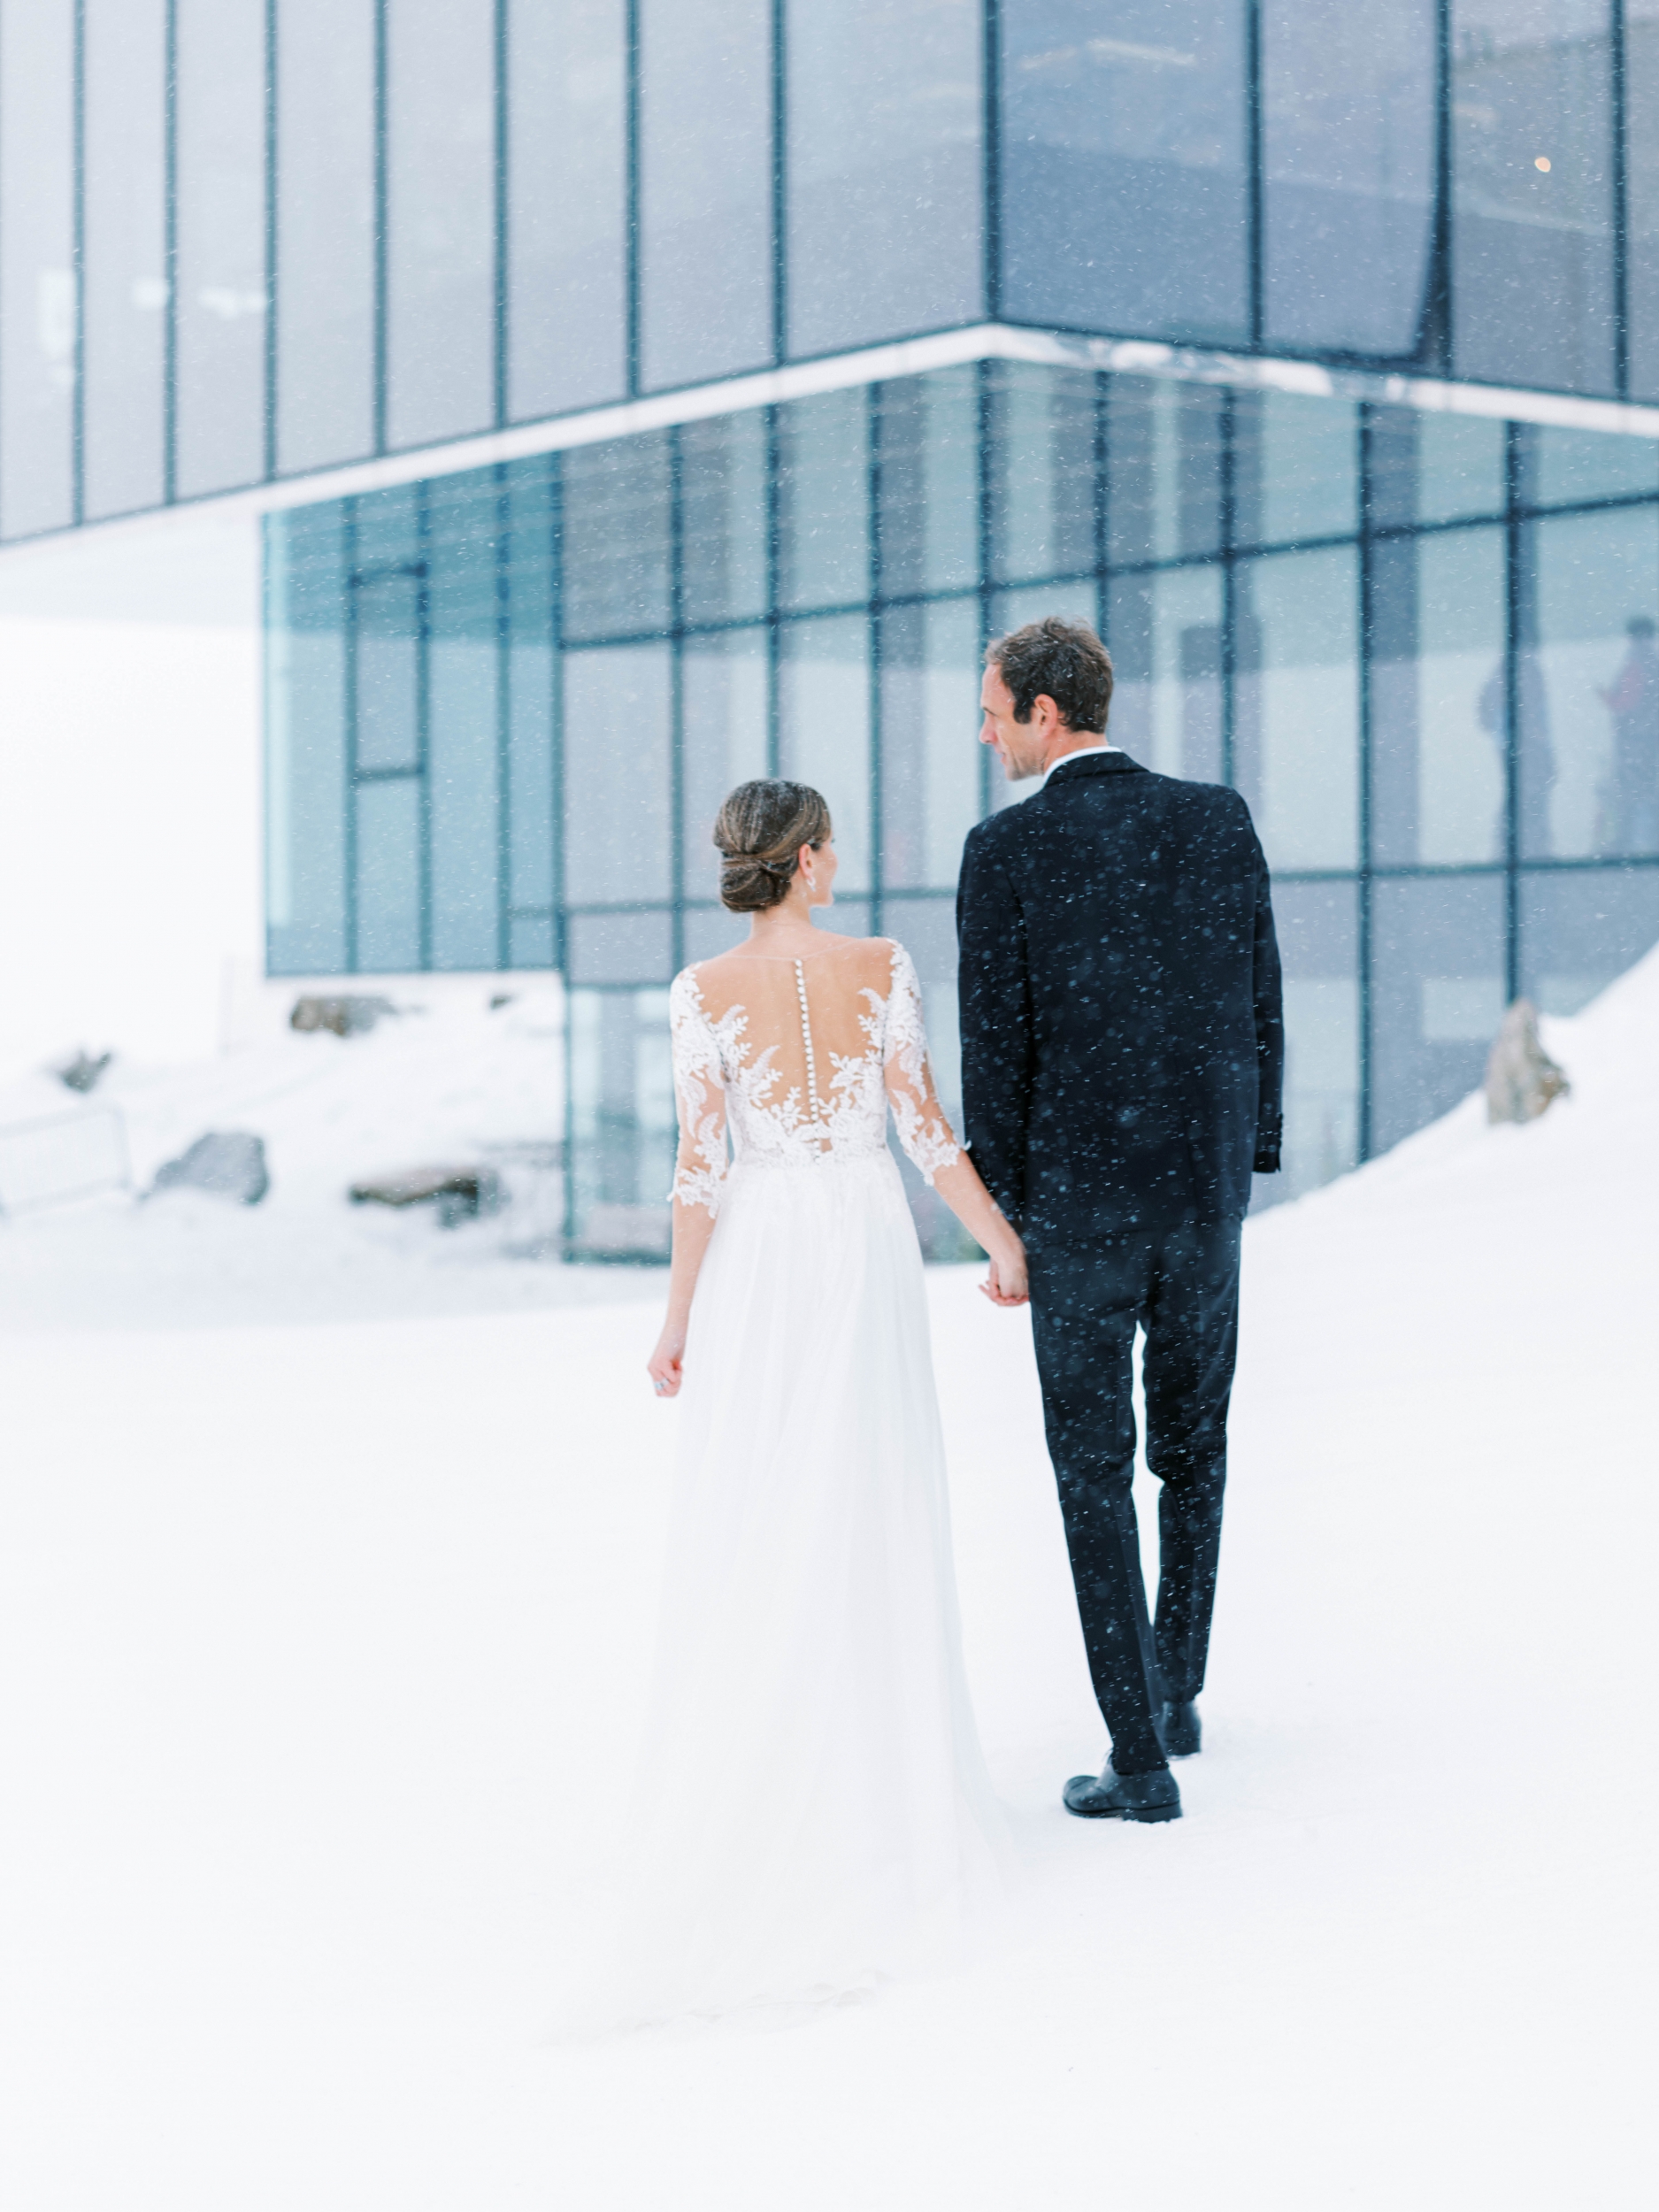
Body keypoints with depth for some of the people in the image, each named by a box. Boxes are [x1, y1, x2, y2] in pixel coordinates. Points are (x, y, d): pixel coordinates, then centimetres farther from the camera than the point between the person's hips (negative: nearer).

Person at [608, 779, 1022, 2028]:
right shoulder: (882, 966, -6)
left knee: (746, 1534, 6)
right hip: (871, 1249, 1)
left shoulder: (705, 992, -8)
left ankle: (747, 1795, 3)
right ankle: (883, 1778, 11)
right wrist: (1006, 1244, 6)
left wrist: (678, 1319, -2)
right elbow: (927, 1128, -7)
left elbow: (701, 1168, -10)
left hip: (758, 1266, -1)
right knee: (873, 1524, 9)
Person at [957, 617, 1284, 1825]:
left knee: (1093, 1468, 5)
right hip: (1206, 1186, 4)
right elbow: (1259, 1007, 3)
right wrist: (1250, 1159, 14)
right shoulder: (1221, 819, 0)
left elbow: (996, 1046, -10)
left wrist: (1000, 1223, -1)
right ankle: (1174, 1693, 34)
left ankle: (1142, 1760, 4)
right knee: (1193, 1445, 22)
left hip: (1076, 1197, -4)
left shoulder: (1007, 849, -11)